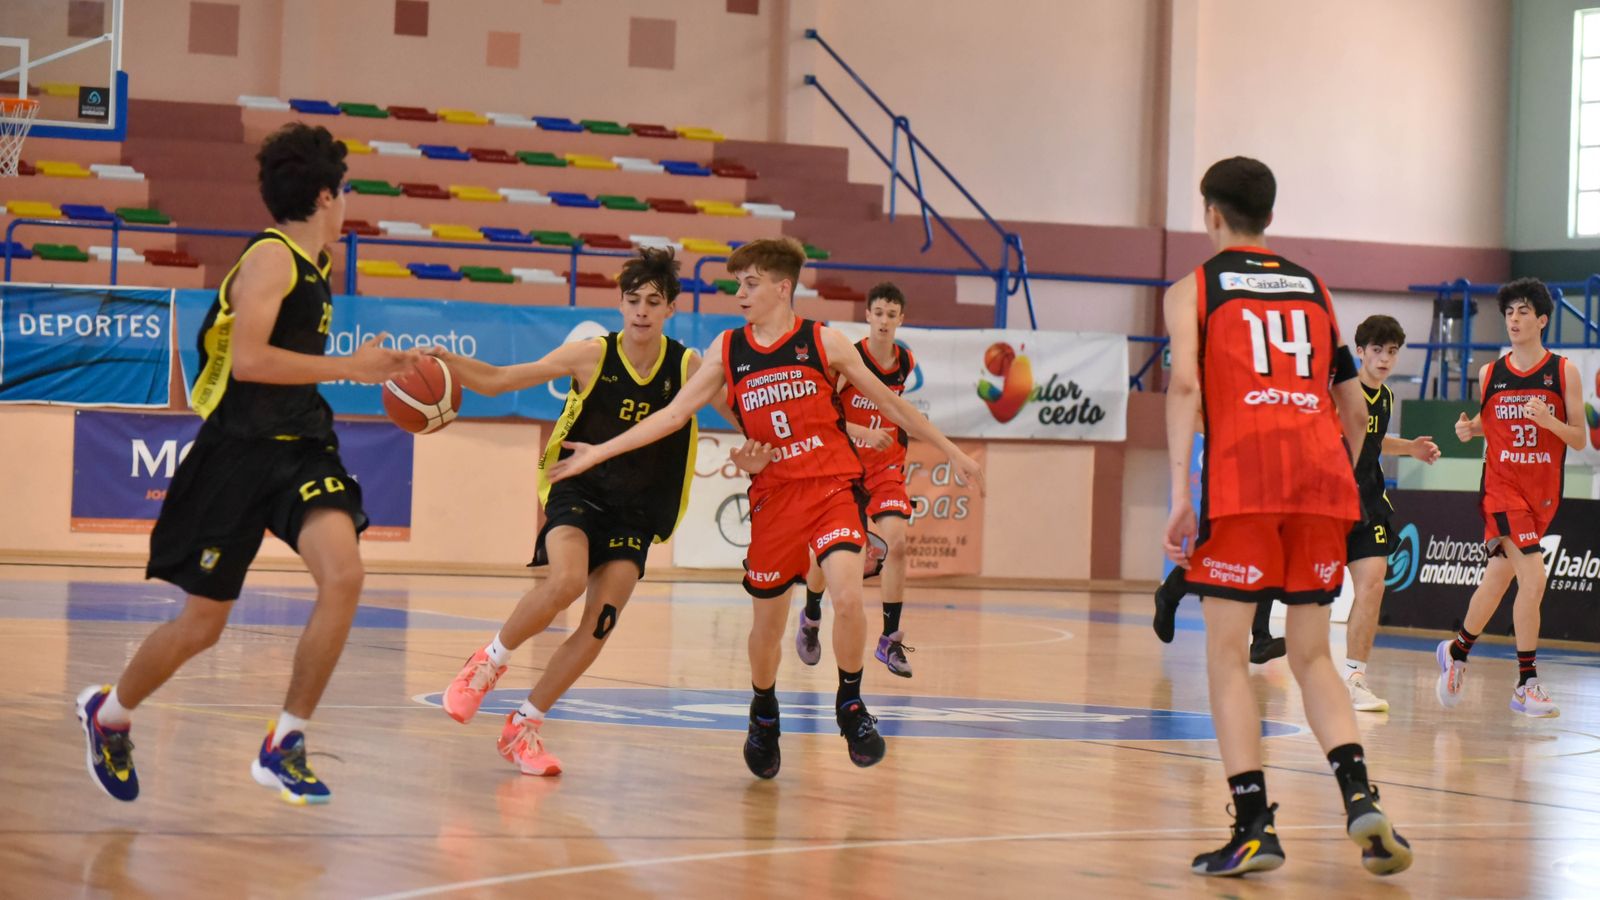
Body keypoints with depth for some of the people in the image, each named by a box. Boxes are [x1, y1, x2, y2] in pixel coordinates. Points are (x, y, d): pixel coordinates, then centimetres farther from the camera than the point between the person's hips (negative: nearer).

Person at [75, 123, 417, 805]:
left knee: (344, 575, -20)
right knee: (200, 627, 3)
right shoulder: (270, 258, -12)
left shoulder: (313, 266, 14)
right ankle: (109, 713, 33)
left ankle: (283, 746, -12)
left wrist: (375, 366, 27)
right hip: (241, 455, -7)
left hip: (299, 451, 7)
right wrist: (349, 367, -20)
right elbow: (249, 359, -24)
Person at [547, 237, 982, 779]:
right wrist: (598, 452, 0)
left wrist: (951, 452, 11)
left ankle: (851, 705, -1)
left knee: (847, 597, -24)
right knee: (767, 623, 9)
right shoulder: (728, 351, 5)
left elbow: (888, 403, 8)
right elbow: (673, 414, 5)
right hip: (773, 498, 3)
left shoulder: (824, 342, -1)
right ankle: (763, 716, 37)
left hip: (833, 488, -3)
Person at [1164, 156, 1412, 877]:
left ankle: (1255, 827, -8)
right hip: (1322, 471, 4)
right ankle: (1360, 799, -9)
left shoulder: (1193, 289, 10)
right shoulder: (1314, 289, 23)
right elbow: (1354, 407, 21)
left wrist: (1180, 493, -10)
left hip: (1242, 471, -4)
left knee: (1227, 656, 2)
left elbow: (1184, 385, -6)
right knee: (1311, 657, 12)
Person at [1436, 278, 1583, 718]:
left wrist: (1549, 421, -19)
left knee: (1498, 580, 12)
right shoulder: (1490, 374, 4)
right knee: (1533, 578, -18)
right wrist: (1470, 431, -5)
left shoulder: (1564, 371, 0)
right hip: (1501, 486, -2)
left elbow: (1580, 440, -1)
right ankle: (1527, 684, -11)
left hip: (1543, 492, 2)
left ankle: (1457, 650, 37)